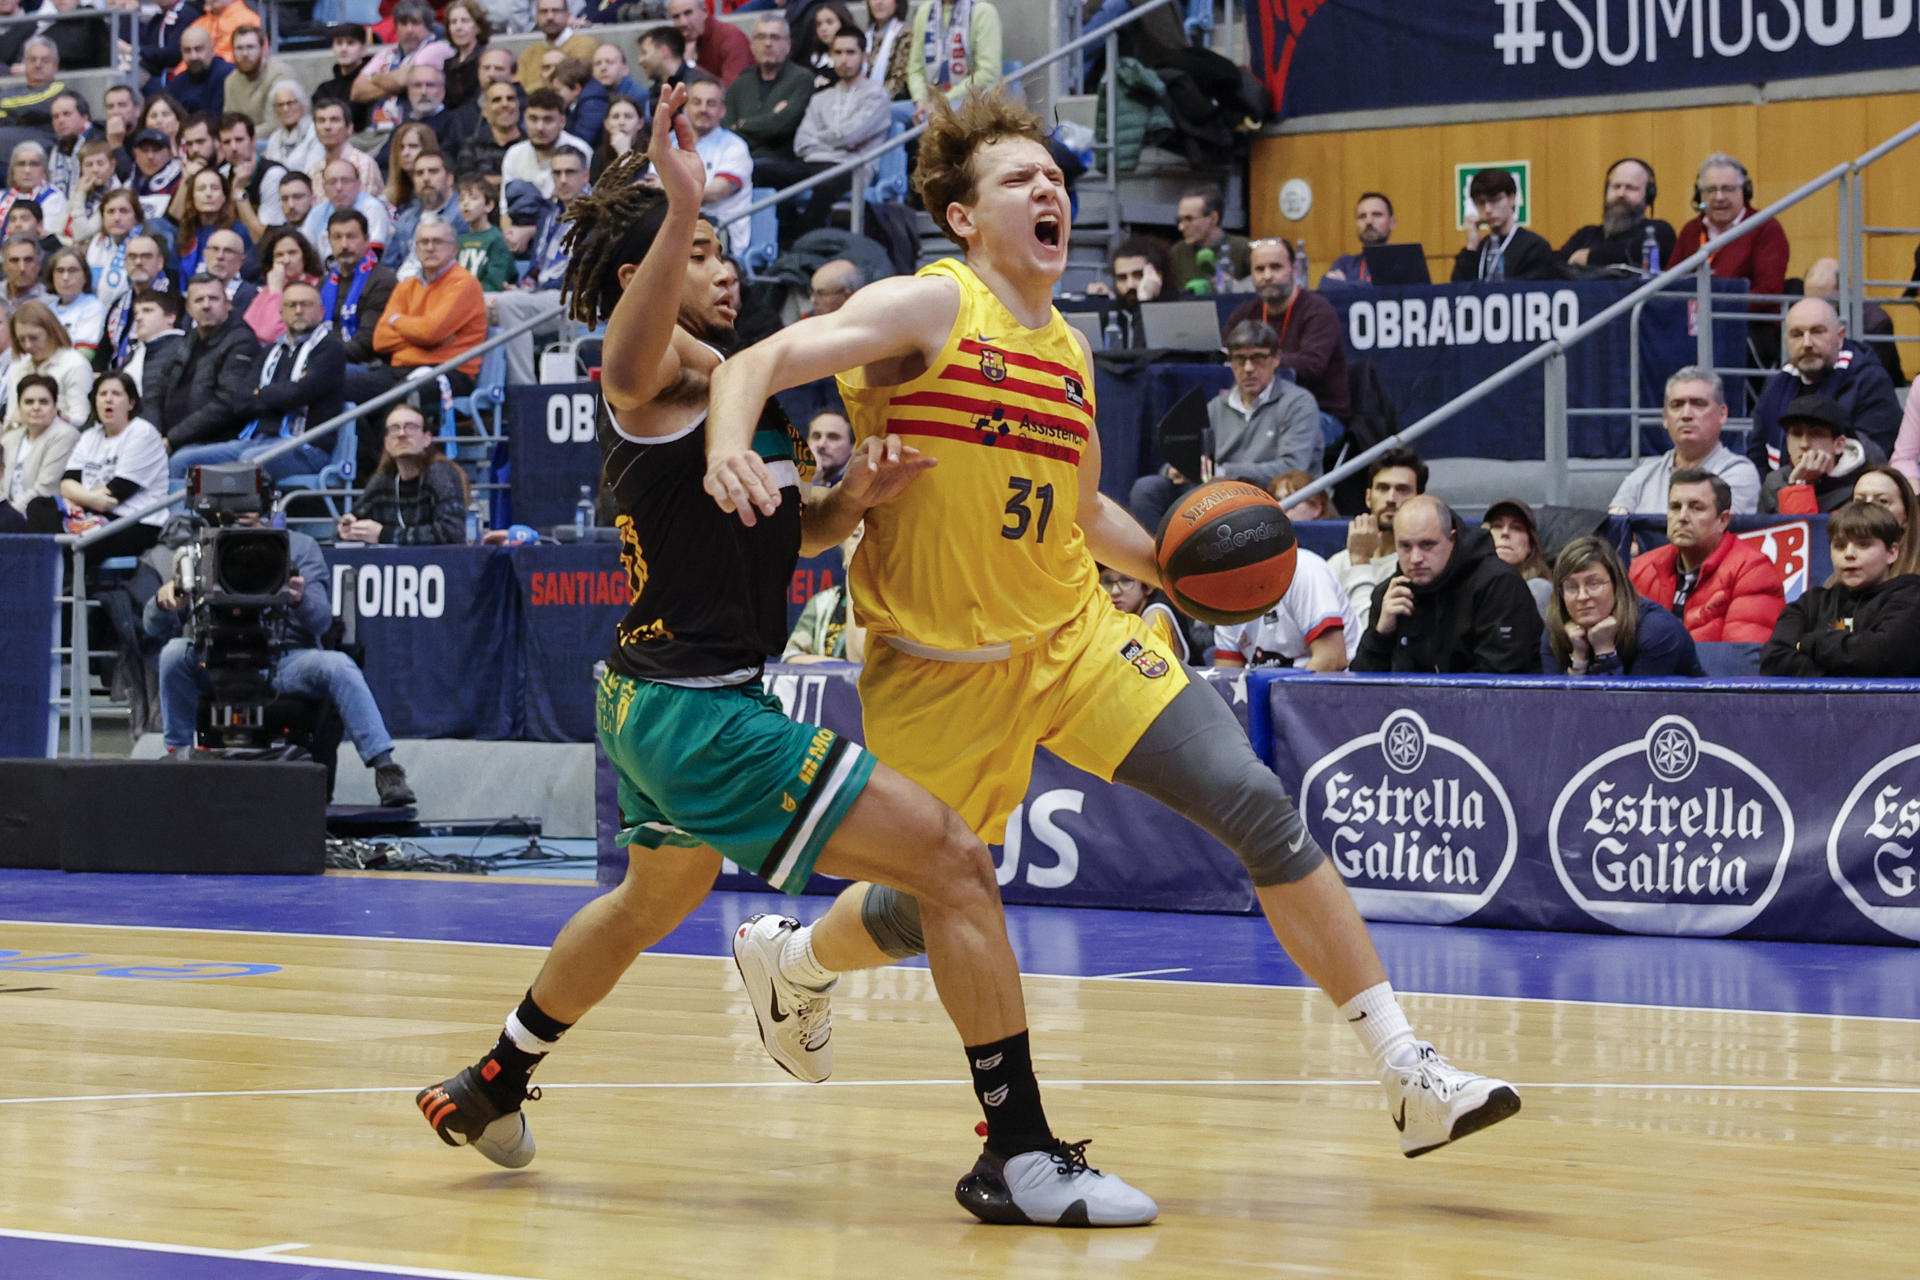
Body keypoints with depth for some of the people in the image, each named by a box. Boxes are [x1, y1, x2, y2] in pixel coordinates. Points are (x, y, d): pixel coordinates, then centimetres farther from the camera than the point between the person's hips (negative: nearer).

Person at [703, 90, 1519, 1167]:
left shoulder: (1070, 351, 10)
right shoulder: (931, 309, -10)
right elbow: (759, 364, -19)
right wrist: (729, 451, -39)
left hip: (1074, 635, 5)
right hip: (942, 667, -5)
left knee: (1259, 806, -11)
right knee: (926, 909, 7)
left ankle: (1410, 1074, -11)